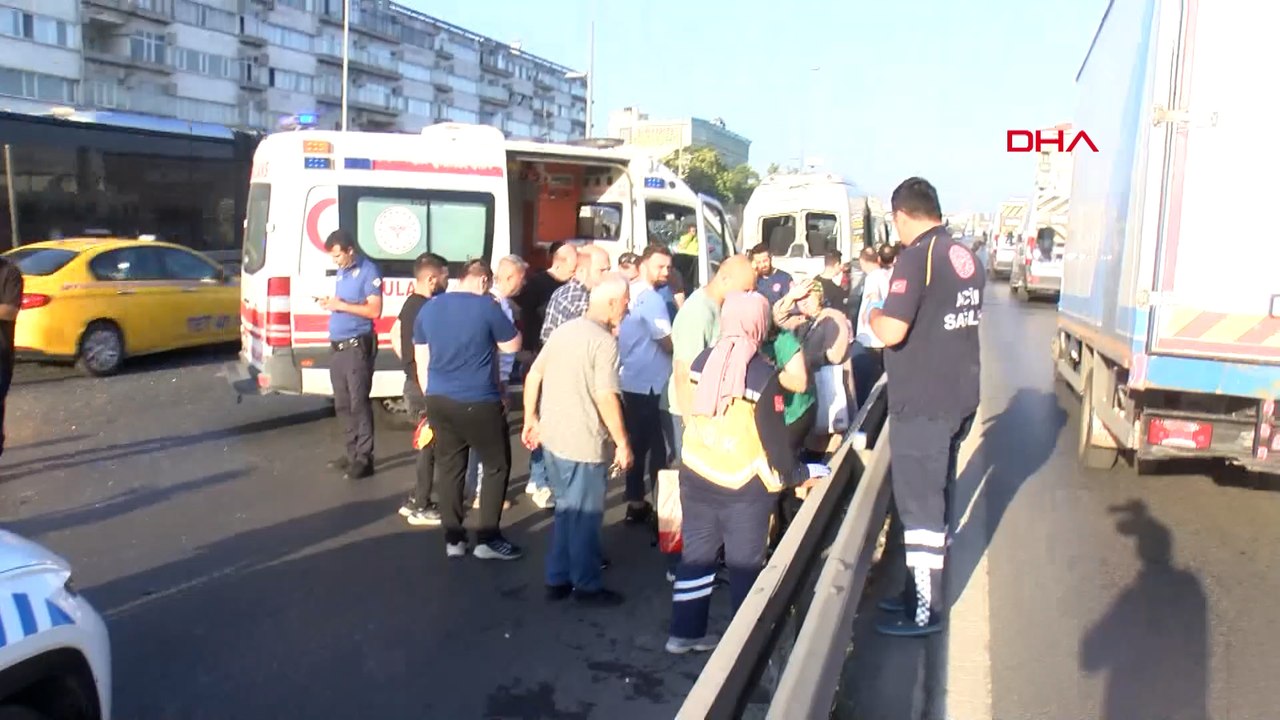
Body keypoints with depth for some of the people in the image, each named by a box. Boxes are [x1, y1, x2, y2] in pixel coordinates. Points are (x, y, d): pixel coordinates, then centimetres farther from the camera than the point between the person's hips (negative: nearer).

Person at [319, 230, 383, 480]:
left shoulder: (368, 271, -9)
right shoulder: (341, 272, 16)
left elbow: (374, 310, -16)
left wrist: (342, 305, -17)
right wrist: (330, 303, 5)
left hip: (358, 347, -9)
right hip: (338, 347, 9)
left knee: (359, 403, -6)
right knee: (342, 405, 13)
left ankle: (364, 459, -1)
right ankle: (352, 453, 22)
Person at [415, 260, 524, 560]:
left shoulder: (429, 308, 9)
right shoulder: (487, 306, -9)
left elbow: (422, 362, 13)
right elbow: (512, 346, 3)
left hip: (439, 401, 6)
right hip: (478, 402, -6)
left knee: (449, 468, 12)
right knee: (497, 465, 7)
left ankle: (453, 539, 15)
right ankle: (487, 539, 7)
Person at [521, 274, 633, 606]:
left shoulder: (563, 330, 8)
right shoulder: (604, 341, -17)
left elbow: (533, 375, 12)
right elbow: (605, 397, -22)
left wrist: (531, 419, 20)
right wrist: (623, 443, -14)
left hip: (552, 436, 8)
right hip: (584, 442, -8)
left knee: (567, 508, 21)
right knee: (585, 515, 7)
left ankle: (558, 578, 28)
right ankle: (587, 585, 20)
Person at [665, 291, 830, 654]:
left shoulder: (702, 361, -1)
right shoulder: (762, 374, -16)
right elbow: (773, 436, -13)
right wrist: (795, 474, 1)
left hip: (696, 476, 5)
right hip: (743, 486, -5)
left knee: (697, 553, 15)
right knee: (745, 564, 8)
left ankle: (685, 632, 23)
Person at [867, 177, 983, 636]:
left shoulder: (916, 257, -17)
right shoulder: (965, 257, 9)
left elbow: (892, 332, -24)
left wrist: (874, 315, -4)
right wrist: (894, 316, 21)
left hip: (922, 403, -9)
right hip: (960, 396, 9)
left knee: (919, 505, 1)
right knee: (935, 496, 18)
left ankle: (924, 611, 11)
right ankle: (922, 590, 32)